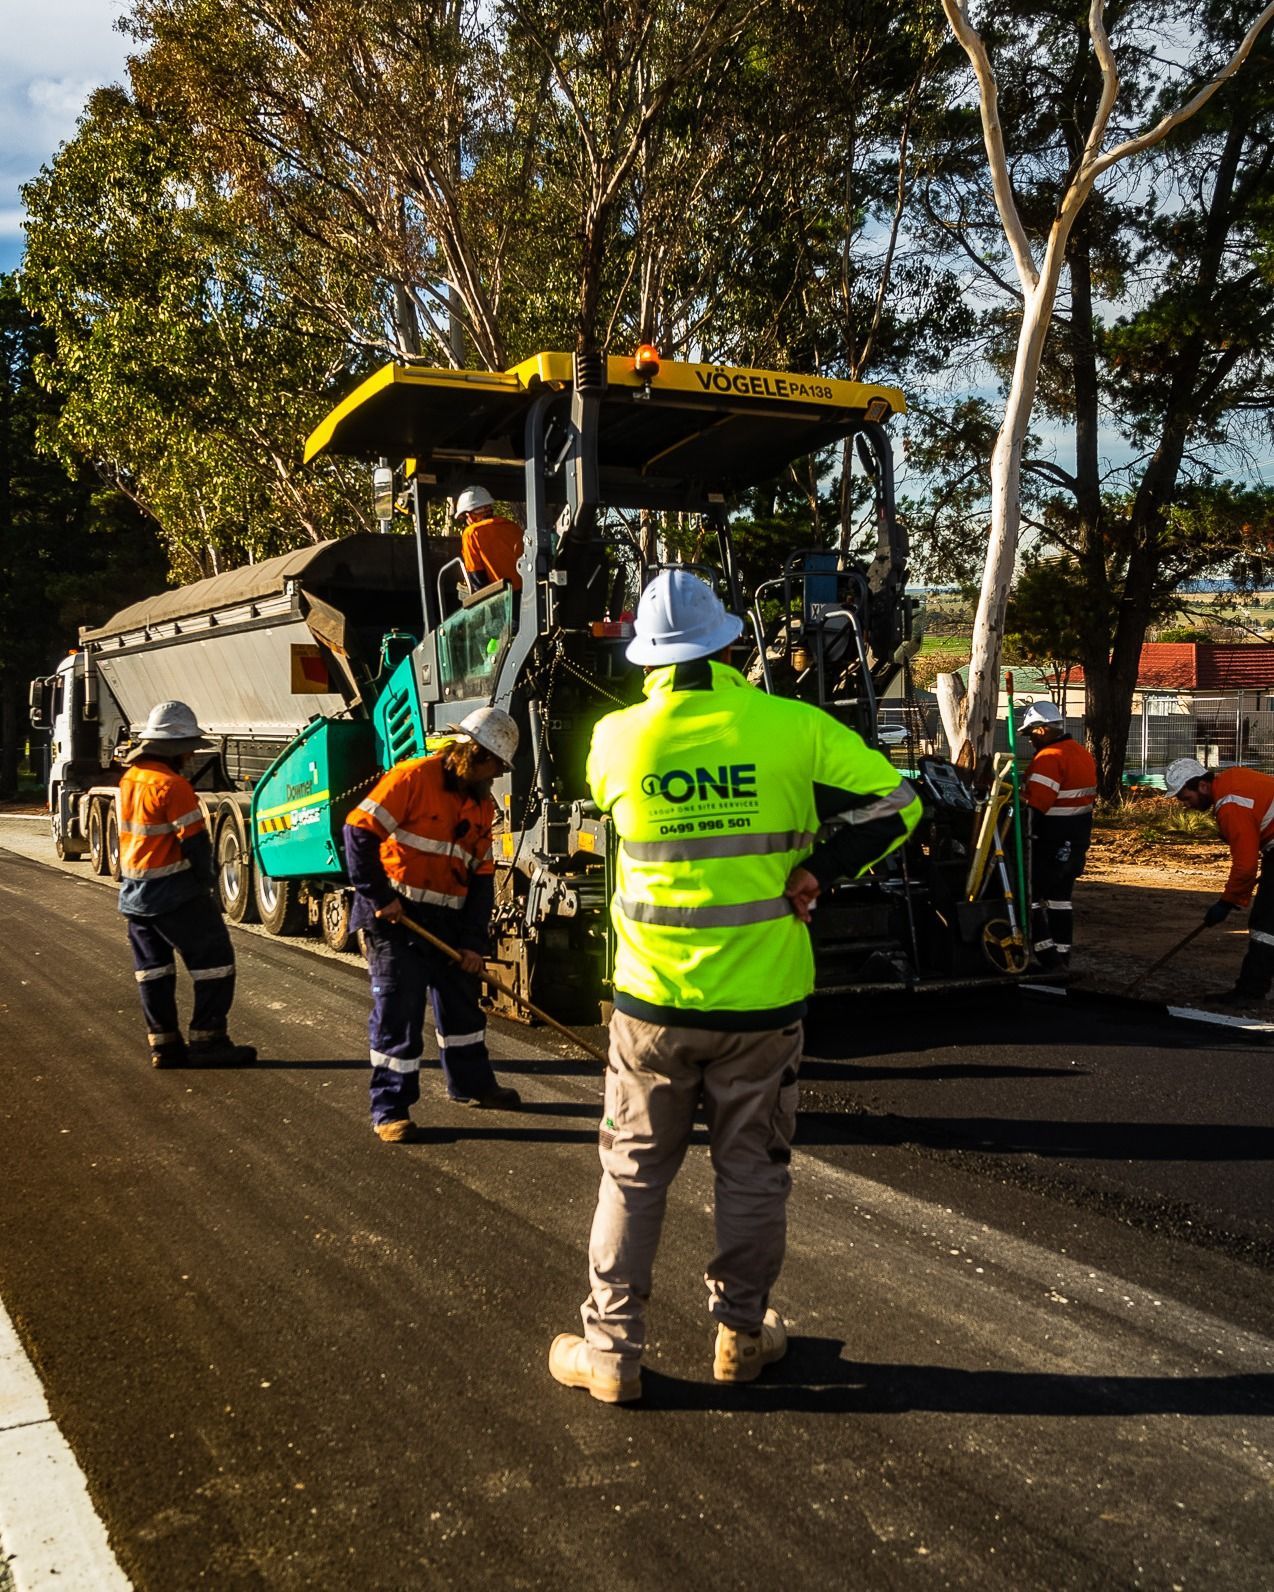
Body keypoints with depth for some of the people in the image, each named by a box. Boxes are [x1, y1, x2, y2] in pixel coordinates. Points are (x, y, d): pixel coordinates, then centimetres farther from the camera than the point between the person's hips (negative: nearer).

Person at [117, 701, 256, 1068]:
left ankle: (163, 1044, 17)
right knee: (213, 959, 0)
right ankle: (208, 1040, 2)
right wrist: (206, 880, -3)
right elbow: (195, 841, -17)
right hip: (174, 892, -9)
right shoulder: (172, 785, -18)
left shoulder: (129, 780, 9)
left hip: (134, 892, 9)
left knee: (152, 968, 13)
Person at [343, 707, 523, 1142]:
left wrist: (473, 940, 4)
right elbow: (359, 830, -19)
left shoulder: (481, 804, 10)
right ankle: (390, 1110, 8)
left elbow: (481, 877, 11)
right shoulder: (413, 778, -14)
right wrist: (378, 896, -18)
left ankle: (472, 1083, 39)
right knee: (398, 1013, -4)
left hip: (445, 921, 8)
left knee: (461, 1003, 19)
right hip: (394, 915, -7)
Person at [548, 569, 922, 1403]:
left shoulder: (617, 738, -8)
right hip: (762, 997, 0)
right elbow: (897, 801, -3)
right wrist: (821, 868, -1)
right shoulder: (790, 728, -10)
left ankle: (611, 1349, 21)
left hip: (653, 998, 1)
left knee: (635, 1173, 14)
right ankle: (741, 1333, 30)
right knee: (752, 1171, 16)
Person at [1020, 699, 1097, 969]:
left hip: (1051, 843, -9)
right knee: (1060, 896, 17)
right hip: (1077, 840, 9)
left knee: (1028, 893, -1)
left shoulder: (1049, 758, -19)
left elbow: (1035, 807, -27)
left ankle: (1047, 954, -5)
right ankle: (1061, 954, 23)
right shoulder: (1082, 753, 12)